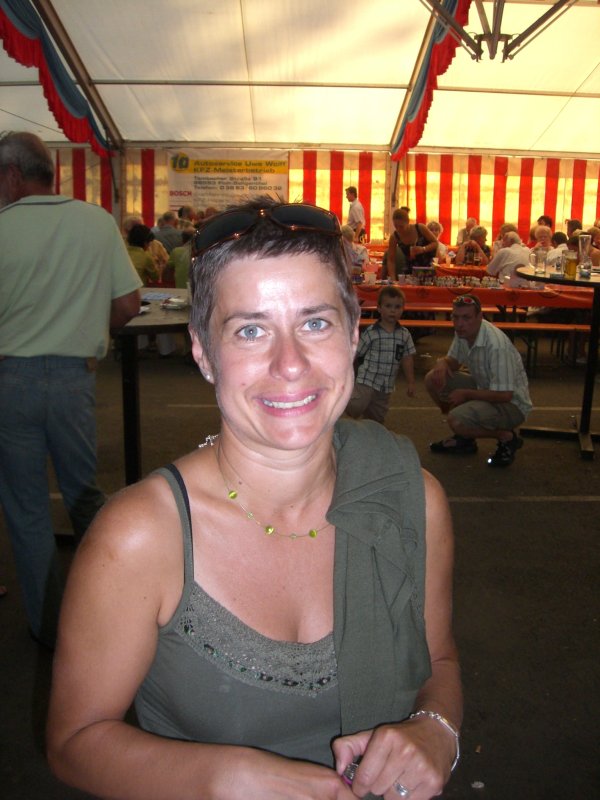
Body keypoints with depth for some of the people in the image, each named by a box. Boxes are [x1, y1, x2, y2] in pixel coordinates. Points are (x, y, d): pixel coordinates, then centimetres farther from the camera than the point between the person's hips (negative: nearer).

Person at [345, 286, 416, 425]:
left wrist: (410, 382, 5)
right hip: (366, 381, -4)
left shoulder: (404, 334, 3)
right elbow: (355, 354, -3)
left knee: (377, 420, 12)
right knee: (355, 409, -23)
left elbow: (407, 359, 7)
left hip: (386, 387, 4)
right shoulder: (371, 332, -8)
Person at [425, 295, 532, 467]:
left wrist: (466, 394, -21)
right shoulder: (463, 332, -5)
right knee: (433, 379, -3)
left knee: (457, 420, -32)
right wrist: (442, 363, -13)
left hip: (511, 403, -9)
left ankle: (507, 437, -3)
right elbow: (454, 360, 11)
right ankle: (464, 437, 11)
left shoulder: (496, 345, -31)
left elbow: (504, 395, -29)